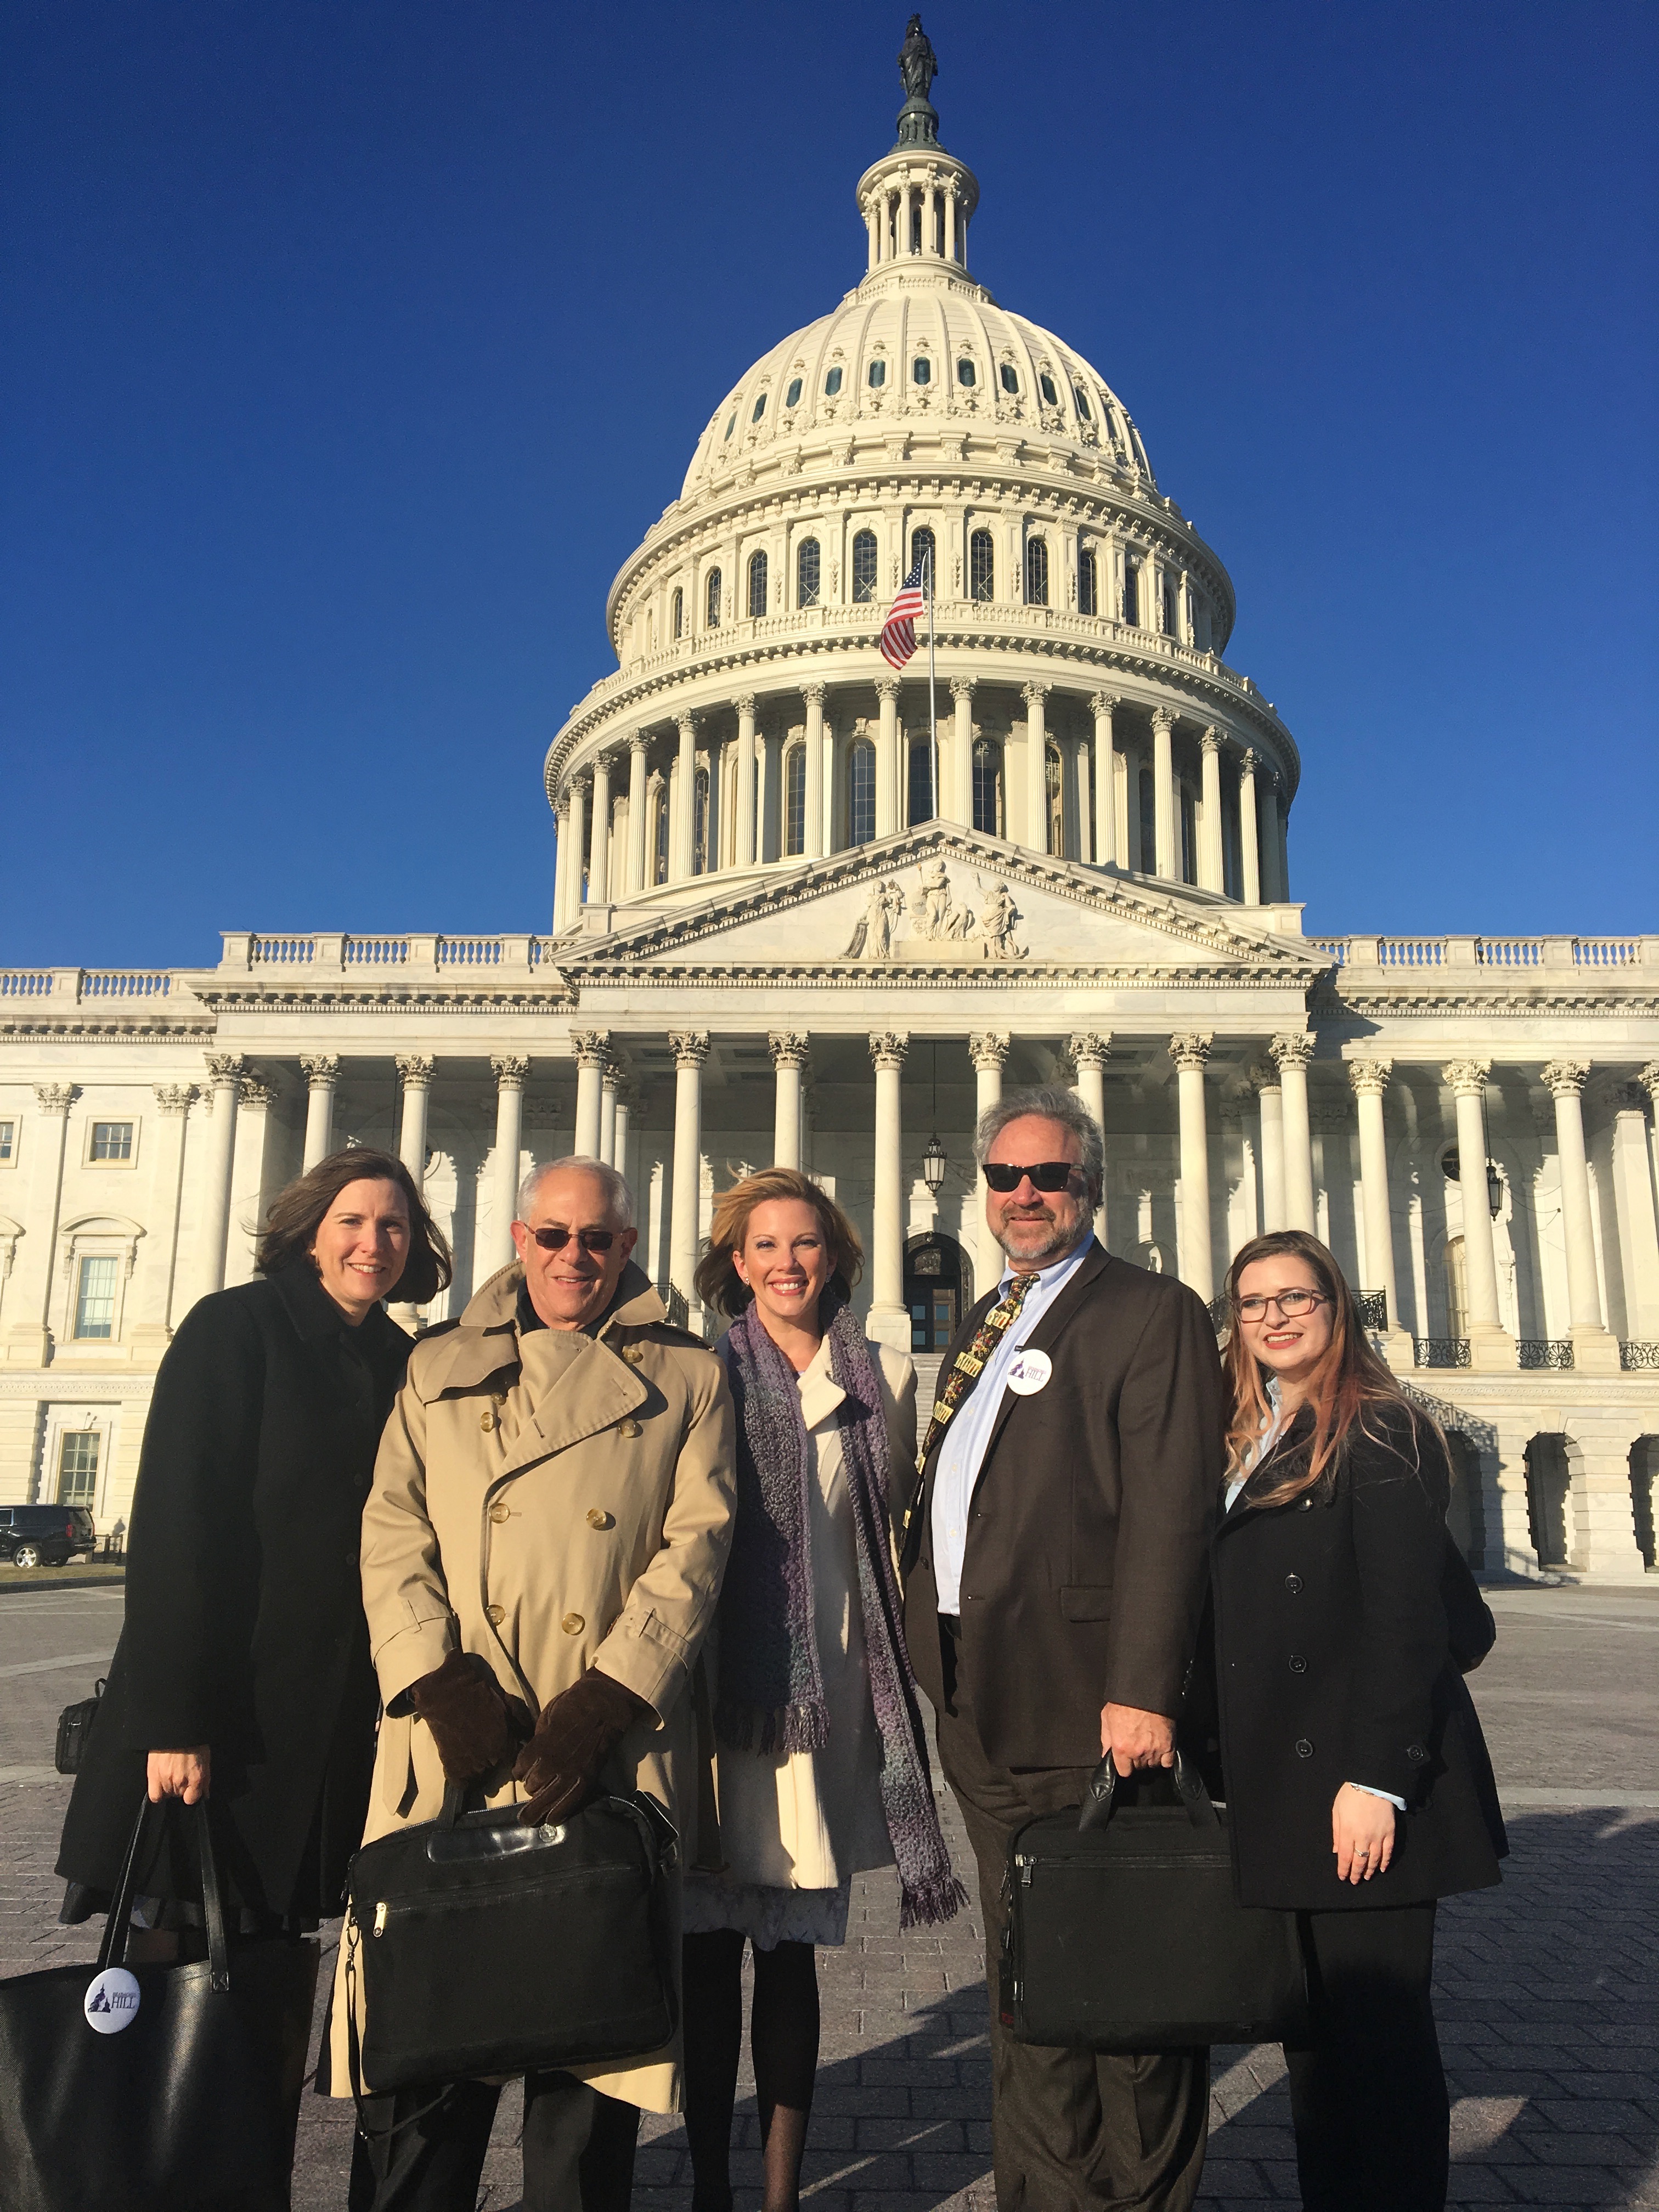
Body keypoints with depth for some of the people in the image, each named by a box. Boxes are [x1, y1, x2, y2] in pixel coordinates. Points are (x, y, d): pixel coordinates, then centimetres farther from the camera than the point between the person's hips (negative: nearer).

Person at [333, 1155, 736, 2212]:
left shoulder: (687, 1378, 9)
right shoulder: (442, 1368, 14)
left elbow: (696, 1547, 0)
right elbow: (393, 1529, 6)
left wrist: (608, 1698, -11)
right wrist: (439, 1675, -9)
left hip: (610, 1749, -1)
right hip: (456, 1741, 1)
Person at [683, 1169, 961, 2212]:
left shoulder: (886, 1377, 8)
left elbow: (902, 1526, 13)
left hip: (829, 1689, 1)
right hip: (721, 1685, -1)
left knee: (795, 1947, 7)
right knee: (711, 1940, 3)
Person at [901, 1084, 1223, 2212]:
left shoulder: (1152, 1312, -8)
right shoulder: (983, 1322, 17)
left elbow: (1168, 1514, -17)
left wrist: (1143, 1690, -23)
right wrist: (939, 1662, 13)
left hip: (1087, 1704, -7)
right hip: (984, 1703, 8)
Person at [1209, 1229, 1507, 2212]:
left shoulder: (1380, 1431, -9)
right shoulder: (1246, 1442, 14)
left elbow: (1408, 1617, -16)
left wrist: (1377, 1779, -20)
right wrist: (1228, 1770, 12)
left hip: (1362, 1785, -7)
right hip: (1273, 1786, 7)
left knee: (1380, 2028, 1)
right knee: (1310, 2026, 15)